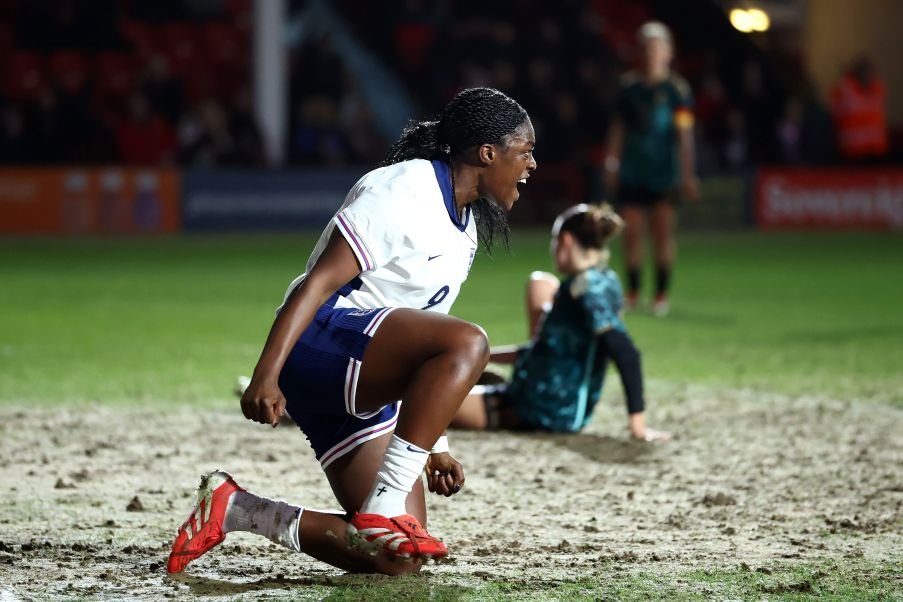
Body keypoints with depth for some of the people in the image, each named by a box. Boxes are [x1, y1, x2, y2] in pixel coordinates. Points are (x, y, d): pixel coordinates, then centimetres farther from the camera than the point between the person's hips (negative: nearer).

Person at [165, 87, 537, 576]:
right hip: (318, 340, -9)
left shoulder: (464, 224, 17)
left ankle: (237, 509, 8)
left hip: (360, 394, 9)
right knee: (467, 343, -34)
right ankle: (382, 512, -32)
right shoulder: (405, 192, -11)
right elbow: (320, 280, -19)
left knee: (399, 559, -3)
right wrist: (266, 376, -28)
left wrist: (432, 445, 24)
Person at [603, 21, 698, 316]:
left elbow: (685, 134, -5)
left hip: (664, 172, -3)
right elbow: (618, 126, 13)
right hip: (632, 171, 3)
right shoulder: (629, 85, 7)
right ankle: (632, 292, 12)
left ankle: (661, 293, 7)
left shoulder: (677, 89, -2)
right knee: (632, 232, 1)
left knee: (663, 233, -3)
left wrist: (688, 174, -9)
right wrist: (611, 164, 10)